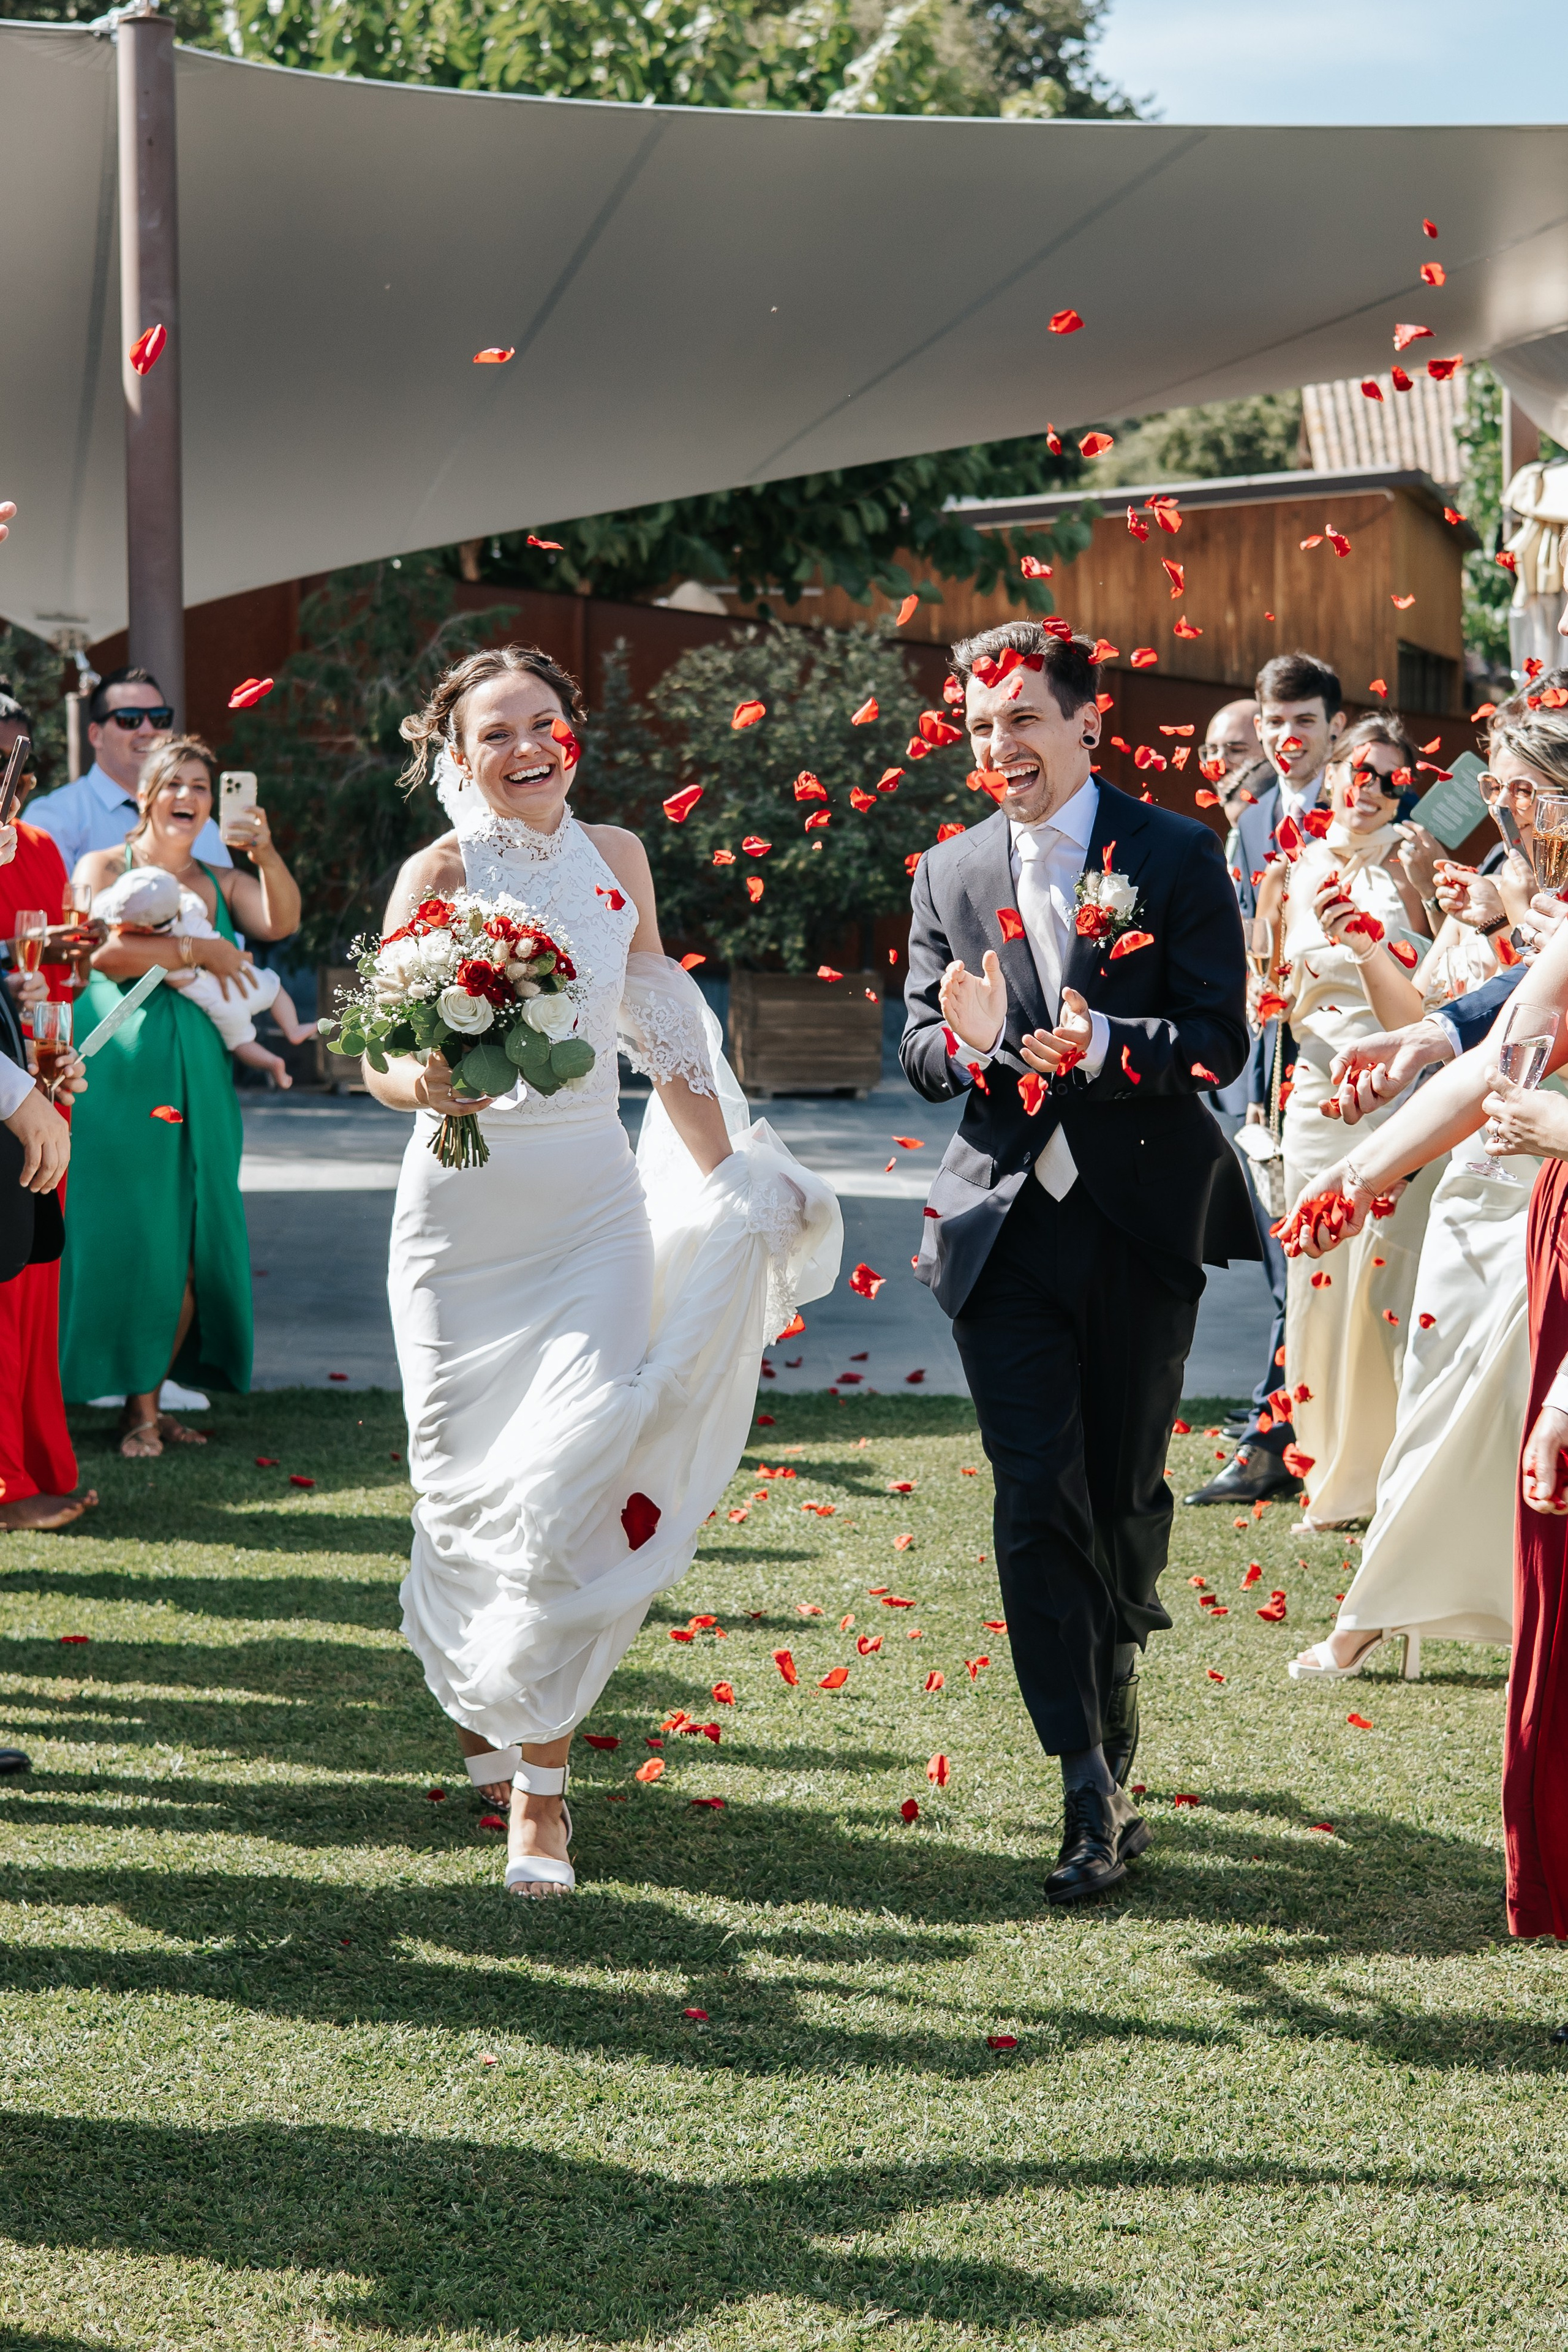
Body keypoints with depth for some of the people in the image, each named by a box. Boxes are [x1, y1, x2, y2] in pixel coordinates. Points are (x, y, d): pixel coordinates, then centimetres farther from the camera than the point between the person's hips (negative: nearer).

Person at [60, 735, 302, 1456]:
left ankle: (151, 1401, 10)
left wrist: (266, 855, -20)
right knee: (128, 1239, -6)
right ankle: (137, 1408, -1)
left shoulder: (220, 882, 15)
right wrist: (197, 952, -13)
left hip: (198, 1078, 5)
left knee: (192, 1243, 2)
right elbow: (103, 951, -14)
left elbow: (281, 921, -4)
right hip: (123, 1071, -5)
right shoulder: (104, 869, 3)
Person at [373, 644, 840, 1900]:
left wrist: (729, 1175, 20)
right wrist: (427, 1083, -32)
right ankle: (482, 1692, 35)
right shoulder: (439, 874, -5)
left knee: (575, 1477, -11)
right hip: (468, 1201, -1)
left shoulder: (615, 857, 6)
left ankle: (539, 1775, -4)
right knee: (467, 1470, 5)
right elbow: (385, 1057, -9)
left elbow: (661, 1026, 17)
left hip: (595, 1202, 2)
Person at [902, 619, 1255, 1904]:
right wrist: (965, 1042, -17)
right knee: (1037, 1496, -7)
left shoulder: (1177, 857, -2)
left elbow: (1220, 1039, -8)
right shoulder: (950, 873, 8)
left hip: (1143, 1219, -1)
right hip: (1005, 1219, 1)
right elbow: (919, 1050, 7)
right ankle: (1094, 1787, -6)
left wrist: (1102, 1045, -26)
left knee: (1126, 1488, 10)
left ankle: (1112, 1672, 41)